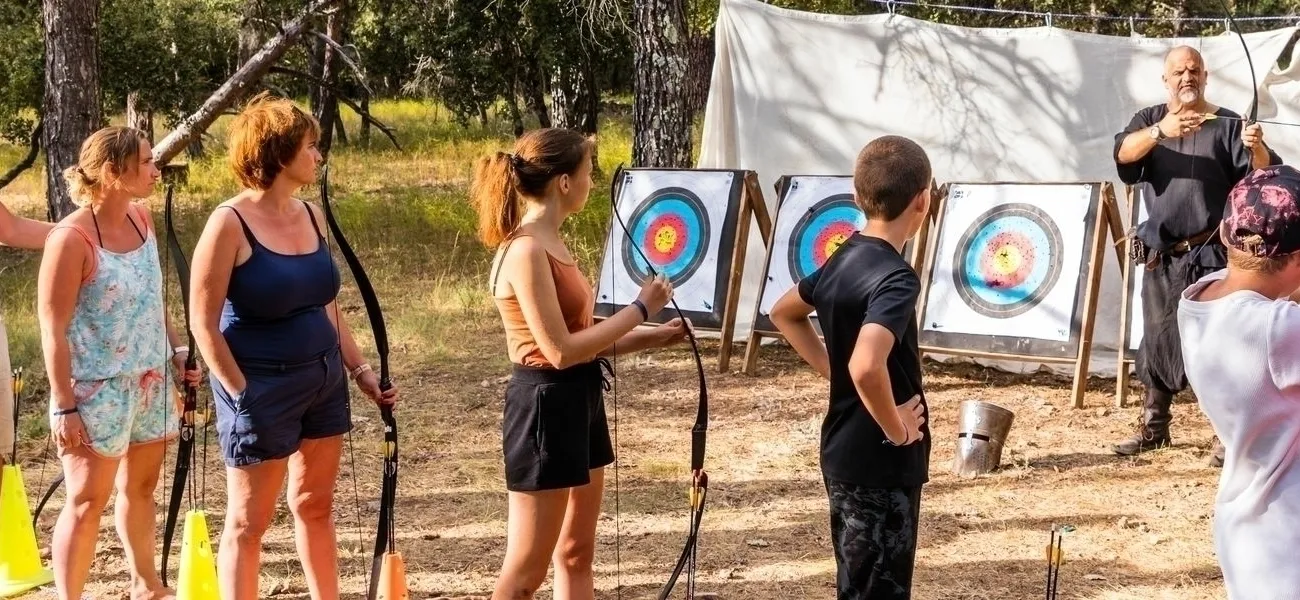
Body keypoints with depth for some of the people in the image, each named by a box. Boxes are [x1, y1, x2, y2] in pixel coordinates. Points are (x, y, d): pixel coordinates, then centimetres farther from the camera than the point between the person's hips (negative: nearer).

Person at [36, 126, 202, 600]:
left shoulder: (141, 218, 3)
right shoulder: (72, 238, -19)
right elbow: (53, 329, -18)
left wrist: (177, 352, 10)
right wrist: (64, 405, -19)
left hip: (150, 382, 7)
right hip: (97, 389, -7)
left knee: (141, 486, 19)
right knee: (87, 500, -4)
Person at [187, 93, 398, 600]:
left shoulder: (310, 215, 6)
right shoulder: (230, 223, -15)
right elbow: (205, 324, -15)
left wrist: (360, 370, 10)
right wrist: (242, 395, -16)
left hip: (324, 379, 7)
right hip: (262, 387, -7)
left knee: (315, 506, 17)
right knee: (248, 521, 3)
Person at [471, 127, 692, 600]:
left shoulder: (549, 245, 10)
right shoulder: (525, 251, -19)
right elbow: (560, 351, -21)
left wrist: (654, 337, 8)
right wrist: (639, 308, -14)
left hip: (578, 401, 10)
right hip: (545, 406, -10)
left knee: (576, 554, 15)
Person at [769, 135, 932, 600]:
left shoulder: (842, 261, 5)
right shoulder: (896, 277, -21)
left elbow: (784, 313, 22)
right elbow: (867, 367, -36)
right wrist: (897, 429, -20)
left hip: (842, 454, 9)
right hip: (882, 463, -9)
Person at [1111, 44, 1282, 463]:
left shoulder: (1227, 125, -2)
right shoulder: (1150, 120, 7)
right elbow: (1122, 152, -14)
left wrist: (1257, 149, -35)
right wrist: (1160, 131, -32)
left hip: (1211, 254, -4)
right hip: (1162, 255, 4)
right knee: (1157, 338, 12)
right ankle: (1154, 427, 24)